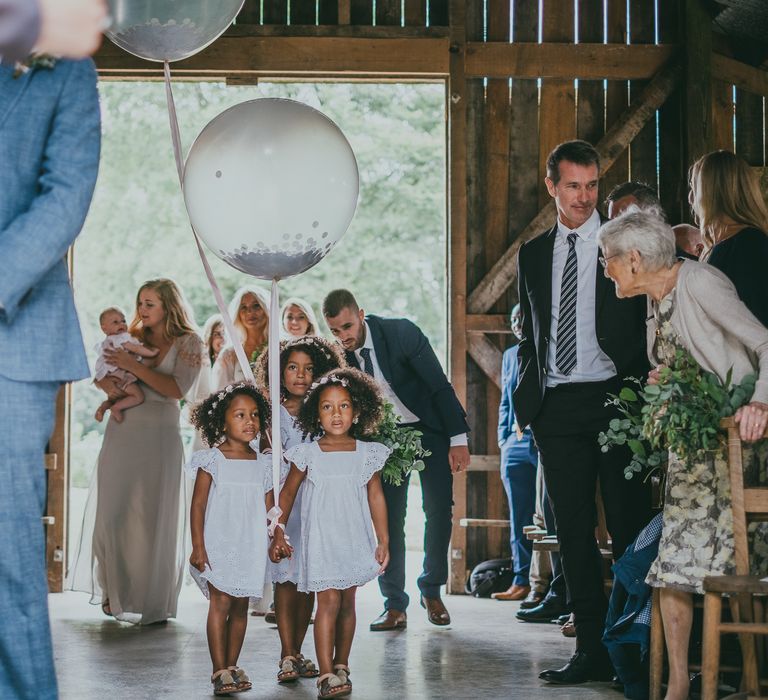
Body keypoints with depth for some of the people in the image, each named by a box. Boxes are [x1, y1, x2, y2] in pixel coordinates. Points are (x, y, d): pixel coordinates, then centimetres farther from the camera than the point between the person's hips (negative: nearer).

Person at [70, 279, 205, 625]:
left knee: (152, 515, -1)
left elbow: (177, 388, -14)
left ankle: (152, 600, 8)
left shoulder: (189, 344, -1)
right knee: (112, 511, 2)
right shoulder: (133, 338, 11)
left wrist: (134, 366, -16)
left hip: (159, 433, -4)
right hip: (122, 430, 4)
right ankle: (115, 592, 15)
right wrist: (106, 383, -8)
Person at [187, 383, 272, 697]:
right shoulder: (212, 460, -5)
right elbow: (198, 505, -5)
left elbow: (269, 506, 13)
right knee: (220, 602, -6)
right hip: (219, 544, -4)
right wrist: (198, 547, -10)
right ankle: (220, 671, -2)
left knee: (240, 605, 8)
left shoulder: (262, 463, 7)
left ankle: (232, 665, 18)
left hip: (251, 546, 4)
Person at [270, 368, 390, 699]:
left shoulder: (367, 453, 1)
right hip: (321, 538, -3)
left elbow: (376, 497, 6)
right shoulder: (308, 454, -3)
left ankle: (341, 665, 24)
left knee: (347, 602, 11)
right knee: (328, 602, -11)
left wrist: (383, 540, 5)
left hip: (355, 539, 3)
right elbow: (288, 492, 6)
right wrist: (278, 534, 5)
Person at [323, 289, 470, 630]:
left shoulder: (401, 333, -23)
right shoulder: (338, 356, -12)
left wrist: (458, 439, -18)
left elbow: (440, 385, -17)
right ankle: (395, 605, 2)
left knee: (439, 510, -5)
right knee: (388, 515, -4)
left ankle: (431, 591, 14)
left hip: (429, 428, -3)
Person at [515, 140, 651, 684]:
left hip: (615, 401, -4)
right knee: (574, 532, 6)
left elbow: (650, 326, 1)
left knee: (629, 528, -2)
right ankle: (593, 649, 12)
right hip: (557, 408, 4)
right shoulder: (534, 254, 14)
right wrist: (528, 395, 9)